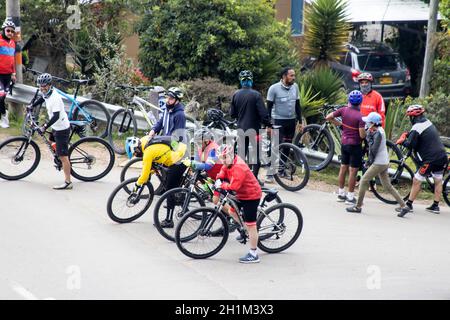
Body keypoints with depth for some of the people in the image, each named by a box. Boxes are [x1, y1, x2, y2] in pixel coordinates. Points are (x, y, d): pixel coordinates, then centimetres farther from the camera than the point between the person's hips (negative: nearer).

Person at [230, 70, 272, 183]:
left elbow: (232, 114, 6)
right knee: (256, 155, 2)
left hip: (241, 129, 5)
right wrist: (268, 124, -2)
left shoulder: (236, 95, 1)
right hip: (253, 128, -5)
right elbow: (263, 113, -16)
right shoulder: (256, 95, -13)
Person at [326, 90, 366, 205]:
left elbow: (328, 117, -2)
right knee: (353, 171, 2)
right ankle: (350, 197, 6)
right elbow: (362, 135, -21)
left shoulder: (344, 110, -4)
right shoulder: (360, 116, -18)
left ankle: (341, 193, 25)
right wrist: (367, 131, 0)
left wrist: (339, 124, 10)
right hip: (355, 145, -6)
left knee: (343, 168, 17)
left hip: (344, 143, 6)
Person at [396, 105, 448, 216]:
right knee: (438, 181, 15)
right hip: (442, 156, 8)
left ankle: (409, 204, 2)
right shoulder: (428, 122, 12)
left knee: (417, 181, -1)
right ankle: (436, 206, 20)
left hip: (430, 159, -8)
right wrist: (407, 135, 13)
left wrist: (402, 141, 4)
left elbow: (410, 145, -15)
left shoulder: (416, 128, -14)